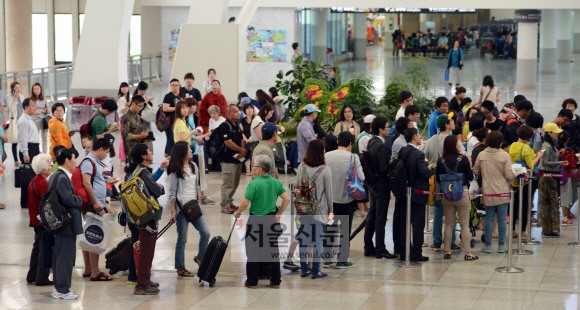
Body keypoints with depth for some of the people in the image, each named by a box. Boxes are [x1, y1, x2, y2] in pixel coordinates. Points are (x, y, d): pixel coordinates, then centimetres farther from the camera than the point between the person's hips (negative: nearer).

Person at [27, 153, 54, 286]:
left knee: (37, 247, 18)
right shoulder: (44, 184, -20)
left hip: (36, 220, 10)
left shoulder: (33, 182, 10)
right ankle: (42, 278, 0)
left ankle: (32, 276, 24)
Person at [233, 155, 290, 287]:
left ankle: (252, 281, 13)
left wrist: (237, 213, 1)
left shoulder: (254, 184, -16)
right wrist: (279, 214, 6)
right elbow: (287, 199, -2)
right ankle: (275, 281, 18)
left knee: (253, 251, 8)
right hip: (271, 220, 5)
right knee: (273, 250, 13)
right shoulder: (276, 182, -1)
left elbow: (245, 203, -17)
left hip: (256, 220, -5)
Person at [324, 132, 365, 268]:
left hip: (330, 197, 3)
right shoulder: (353, 157, -13)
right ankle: (342, 260, 9)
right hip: (347, 197, -3)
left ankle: (327, 259, 17)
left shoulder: (327, 156, -5)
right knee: (345, 229, 8)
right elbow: (361, 177, -15)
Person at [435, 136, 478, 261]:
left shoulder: (440, 161, -5)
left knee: (448, 224, 13)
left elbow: (438, 179, 3)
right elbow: (470, 177, -7)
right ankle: (467, 253, 3)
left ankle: (447, 251, 15)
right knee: (465, 225, 3)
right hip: (462, 193, -3)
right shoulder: (463, 159, -12)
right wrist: (468, 166, 12)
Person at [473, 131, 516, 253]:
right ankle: (501, 245, 10)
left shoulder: (481, 155, -2)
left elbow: (475, 172, 6)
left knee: (489, 218, 9)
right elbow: (509, 175, -11)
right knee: (502, 219, 6)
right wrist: (515, 176, 11)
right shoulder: (504, 155, -10)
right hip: (502, 192, -2)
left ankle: (488, 246, 10)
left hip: (488, 192, 2)